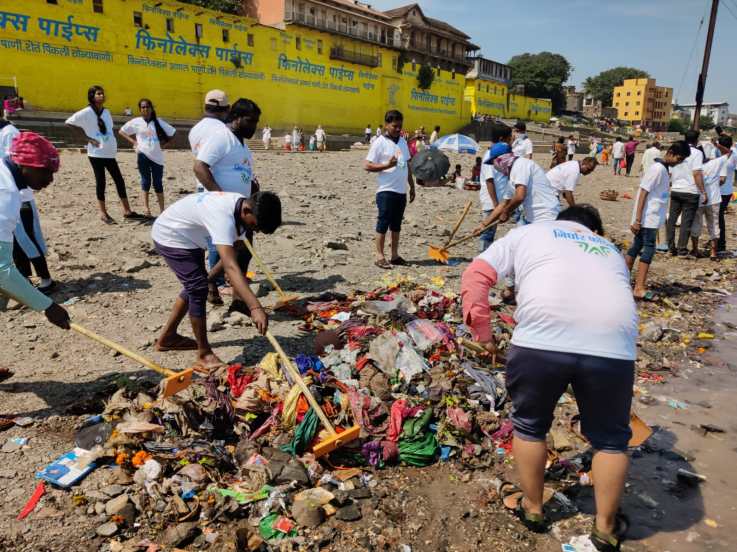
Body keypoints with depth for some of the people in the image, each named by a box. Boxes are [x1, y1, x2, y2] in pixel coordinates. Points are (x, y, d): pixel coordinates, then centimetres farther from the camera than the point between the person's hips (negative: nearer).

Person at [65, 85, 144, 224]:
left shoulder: (106, 112, 11)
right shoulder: (87, 112, -8)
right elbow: (69, 122, -9)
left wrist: (113, 143, 8)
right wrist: (87, 138, -11)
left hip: (109, 153, 6)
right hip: (96, 153, -6)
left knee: (119, 181, 5)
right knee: (100, 182, 1)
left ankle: (127, 211, 10)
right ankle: (103, 213, 12)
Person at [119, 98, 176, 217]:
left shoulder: (159, 122, 2)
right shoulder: (136, 122, 2)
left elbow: (172, 133, 7)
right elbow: (121, 131, 11)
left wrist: (164, 143, -2)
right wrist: (133, 141, 1)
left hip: (157, 157, 1)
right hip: (143, 155, -1)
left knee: (158, 183, 5)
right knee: (146, 181, 1)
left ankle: (162, 211, 10)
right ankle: (146, 208, 8)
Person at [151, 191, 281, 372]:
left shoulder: (242, 205, -12)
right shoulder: (223, 215, -39)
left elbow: (232, 254, -1)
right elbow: (231, 266, -49)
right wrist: (255, 307, -56)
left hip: (189, 237, 10)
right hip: (170, 237, -10)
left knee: (194, 286, 19)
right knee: (199, 289, -16)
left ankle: (168, 337, 36)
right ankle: (204, 355, -4)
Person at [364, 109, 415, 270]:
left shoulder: (403, 142, 14)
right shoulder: (380, 143, -6)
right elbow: (367, 165, -10)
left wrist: (412, 186, 17)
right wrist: (386, 165, -22)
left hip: (401, 191, 7)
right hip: (386, 191, -7)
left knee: (396, 224, 12)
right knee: (383, 223, -3)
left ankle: (395, 255, 20)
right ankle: (380, 256, 3)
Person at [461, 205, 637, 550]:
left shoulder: (527, 233, 26)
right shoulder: (611, 252, 35)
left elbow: (475, 277, 14)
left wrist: (482, 334, 18)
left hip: (541, 336, -2)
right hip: (613, 344, 3)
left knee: (529, 424, 23)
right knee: (610, 438, 24)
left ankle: (532, 508, 40)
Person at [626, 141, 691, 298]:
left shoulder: (664, 169, 14)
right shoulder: (657, 168, -14)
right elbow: (643, 193, -18)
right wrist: (637, 220, -21)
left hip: (651, 218, 9)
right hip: (648, 218, -9)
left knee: (636, 247, 12)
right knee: (648, 250, -8)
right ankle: (639, 288, -7)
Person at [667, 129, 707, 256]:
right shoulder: (697, 153, -8)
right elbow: (697, 174, -15)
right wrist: (703, 192, -11)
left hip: (675, 190, 5)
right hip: (690, 191, -5)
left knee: (672, 218, 11)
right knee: (686, 221, 1)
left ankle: (671, 247, 14)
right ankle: (682, 248, 3)